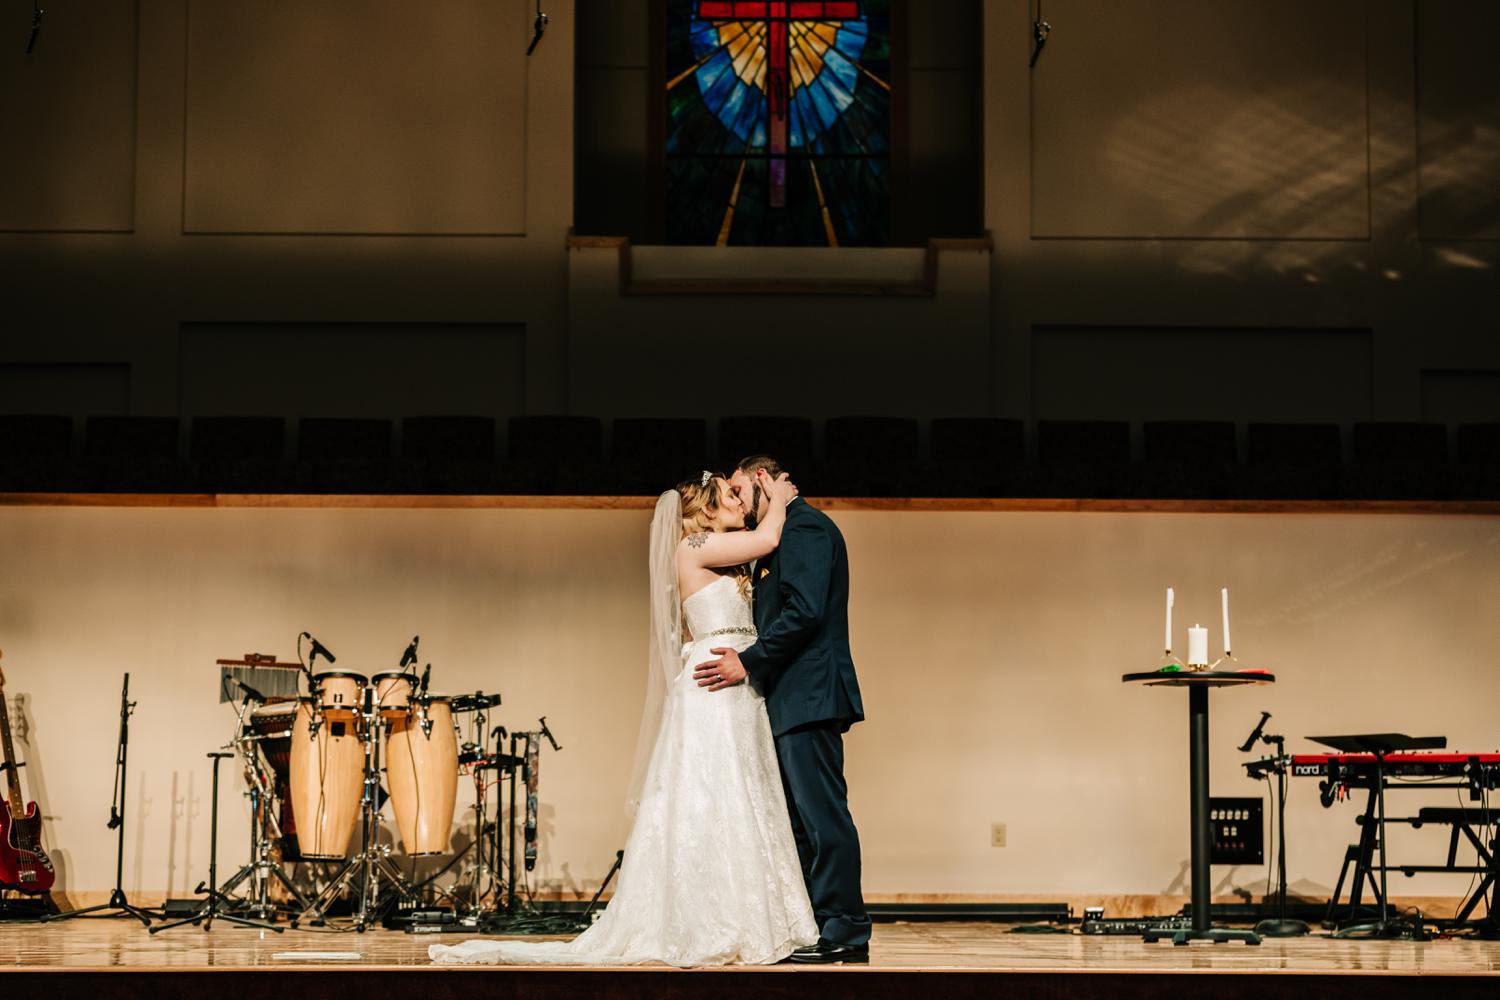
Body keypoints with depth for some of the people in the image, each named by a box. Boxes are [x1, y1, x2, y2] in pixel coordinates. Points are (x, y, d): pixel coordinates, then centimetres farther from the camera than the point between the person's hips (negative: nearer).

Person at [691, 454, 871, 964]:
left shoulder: (804, 525, -8)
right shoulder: (787, 532, 24)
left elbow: (804, 611, -18)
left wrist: (748, 663, -15)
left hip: (808, 693, -11)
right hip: (792, 699, 11)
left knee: (823, 814, -10)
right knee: (799, 820, 10)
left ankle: (844, 930, -9)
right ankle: (812, 930, 12)